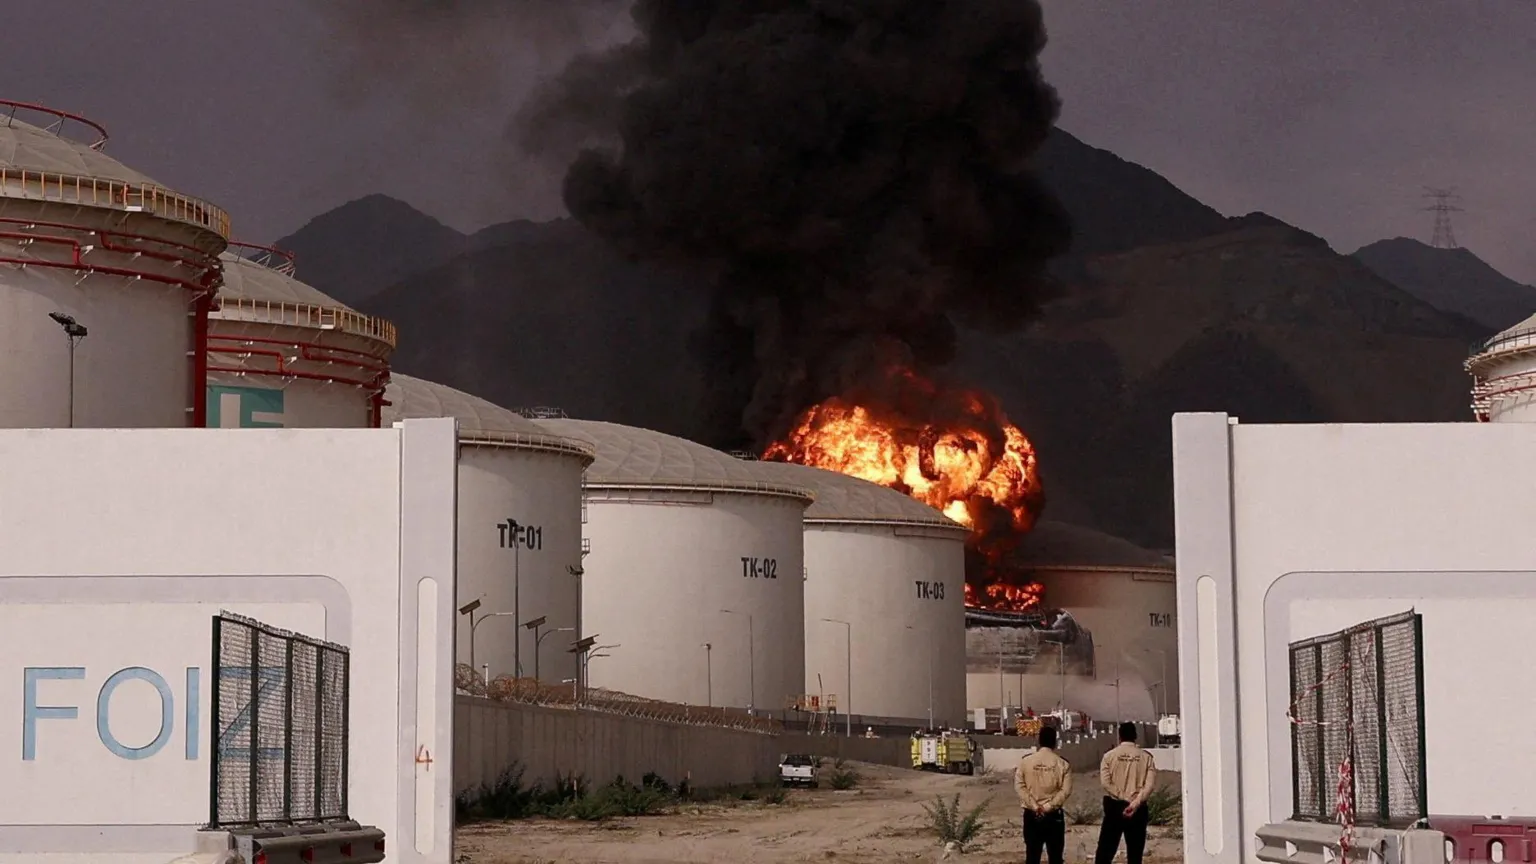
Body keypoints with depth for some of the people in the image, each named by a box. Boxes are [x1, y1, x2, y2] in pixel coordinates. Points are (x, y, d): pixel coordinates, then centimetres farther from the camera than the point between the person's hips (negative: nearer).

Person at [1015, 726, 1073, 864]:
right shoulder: (1062, 764, -4)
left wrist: (1034, 807, -9)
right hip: (1054, 815, -1)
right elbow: (1066, 790, -11)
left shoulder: (1025, 761, -2)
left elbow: (1019, 786, -7)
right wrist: (1048, 807, -11)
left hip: (1031, 815, 1)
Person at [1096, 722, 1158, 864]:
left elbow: (1106, 782, -9)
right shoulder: (1145, 757, 3)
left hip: (1114, 806, -1)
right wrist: (1135, 803, -14)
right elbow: (1150, 784, -8)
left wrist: (1123, 798, -8)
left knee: (1105, 852, 1)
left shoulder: (1110, 756, 1)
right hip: (1138, 809, 1)